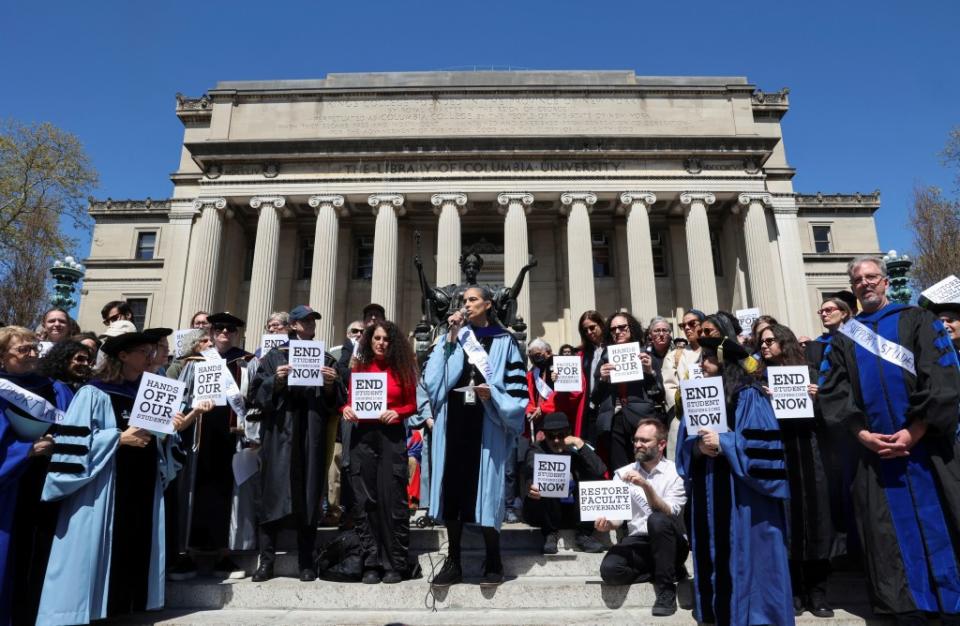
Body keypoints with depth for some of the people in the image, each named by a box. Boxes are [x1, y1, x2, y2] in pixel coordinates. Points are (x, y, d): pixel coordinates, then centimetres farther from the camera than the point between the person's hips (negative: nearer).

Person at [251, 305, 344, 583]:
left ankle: (306, 562, 12)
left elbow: (336, 401, 8)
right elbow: (257, 391, 2)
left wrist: (332, 384, -11)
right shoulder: (275, 356, 9)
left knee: (309, 496, 3)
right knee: (274, 494, -2)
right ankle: (267, 560, 7)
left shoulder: (326, 359, 13)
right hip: (279, 434, -1)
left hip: (312, 435, 1)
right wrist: (276, 381, -15)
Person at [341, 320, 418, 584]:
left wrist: (397, 412, -13)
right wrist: (346, 409, -12)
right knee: (365, 500, 4)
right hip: (363, 436, 2)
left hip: (392, 436, -2)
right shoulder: (359, 368, 8)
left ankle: (395, 564, 9)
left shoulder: (402, 369, 4)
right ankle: (371, 563, 14)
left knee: (392, 498, -2)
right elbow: (349, 400, 9)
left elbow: (412, 404, 5)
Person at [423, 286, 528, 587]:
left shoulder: (504, 341, 7)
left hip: (487, 425, -3)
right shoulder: (454, 337, 15)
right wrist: (450, 338, -3)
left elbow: (517, 389, 2)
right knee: (452, 490, 3)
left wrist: (492, 394, -16)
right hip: (454, 423, 3)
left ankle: (493, 564, 12)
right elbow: (432, 378, 1)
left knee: (485, 491, -2)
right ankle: (453, 562, 14)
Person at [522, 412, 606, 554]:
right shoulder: (537, 451, -6)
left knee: (591, 476, -19)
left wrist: (580, 445, -23)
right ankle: (550, 533, -5)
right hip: (548, 515, -2)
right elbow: (531, 472, -28)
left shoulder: (577, 449, -2)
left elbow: (600, 471, -19)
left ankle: (584, 535, -8)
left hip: (578, 512, 2)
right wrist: (531, 487, -51)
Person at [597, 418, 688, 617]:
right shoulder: (623, 473, 6)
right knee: (609, 569, -26)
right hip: (638, 541, 3)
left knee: (658, 520, -34)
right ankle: (671, 571, -2)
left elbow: (668, 514, -18)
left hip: (670, 542, -2)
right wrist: (607, 523, -22)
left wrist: (646, 485, -31)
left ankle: (666, 589, -15)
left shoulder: (675, 472, -4)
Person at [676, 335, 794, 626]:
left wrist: (722, 442, -19)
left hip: (740, 492, -6)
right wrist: (699, 447, -11)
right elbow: (685, 443, 9)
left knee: (744, 556, 2)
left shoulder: (747, 395, -8)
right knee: (714, 556, 12)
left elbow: (761, 442, -15)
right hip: (708, 492, 6)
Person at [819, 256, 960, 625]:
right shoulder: (843, 339, 12)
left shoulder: (919, 321, 6)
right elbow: (832, 393, 3)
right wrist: (862, 434, -11)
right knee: (892, 534, 5)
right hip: (875, 451, 2)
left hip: (926, 446, -2)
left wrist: (914, 432, -14)